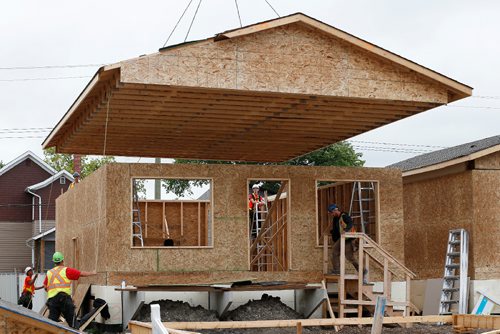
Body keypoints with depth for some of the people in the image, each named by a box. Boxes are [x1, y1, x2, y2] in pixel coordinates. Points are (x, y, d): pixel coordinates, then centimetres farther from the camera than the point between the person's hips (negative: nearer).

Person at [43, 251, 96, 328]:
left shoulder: (49, 273, 16)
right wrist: (92, 273, 25)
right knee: (72, 322, 4)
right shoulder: (66, 270, 4)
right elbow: (82, 274, 8)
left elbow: (45, 287, 17)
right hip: (64, 298, -4)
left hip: (52, 299, 4)